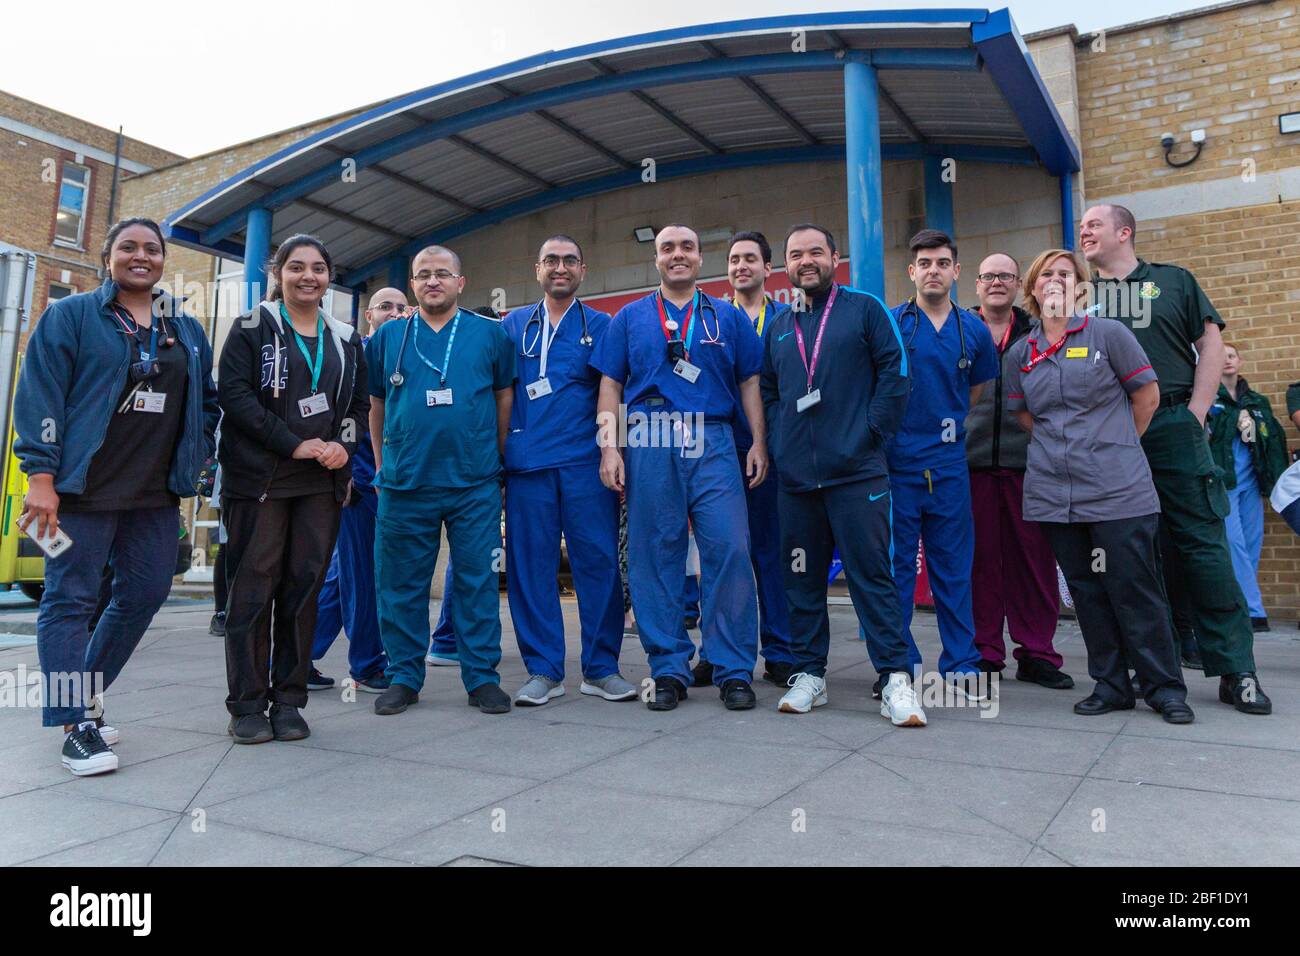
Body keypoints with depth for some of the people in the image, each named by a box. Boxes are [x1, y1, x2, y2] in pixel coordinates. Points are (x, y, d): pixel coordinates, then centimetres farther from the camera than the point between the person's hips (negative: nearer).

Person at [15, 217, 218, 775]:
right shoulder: (71, 315, 0)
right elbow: (39, 396, -7)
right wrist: (41, 476, -14)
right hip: (83, 489, -5)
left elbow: (206, 401, 21)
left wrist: (197, 456, 7)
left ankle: (84, 695, 26)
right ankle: (76, 724, 5)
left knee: (144, 597, 8)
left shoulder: (187, 331, 14)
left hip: (156, 494, 5)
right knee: (70, 601, -2)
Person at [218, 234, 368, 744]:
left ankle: (288, 701, 12)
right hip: (259, 476, -3)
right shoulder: (252, 328, 5)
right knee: (254, 586, -2)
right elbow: (233, 392, -7)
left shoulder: (346, 339, 15)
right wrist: (294, 444, -15)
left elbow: (359, 403, 15)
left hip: (323, 481, 3)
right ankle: (247, 705, 7)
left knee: (304, 587, 3)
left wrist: (343, 444, -6)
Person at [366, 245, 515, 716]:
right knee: (402, 585, 6)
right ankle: (403, 676, 20)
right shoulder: (387, 338, 11)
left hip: (475, 484, -1)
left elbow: (505, 399, 11)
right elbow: (377, 406, 17)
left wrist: (496, 458, 8)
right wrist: (382, 465, 14)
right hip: (404, 484, 2)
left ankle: (482, 677, 12)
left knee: (477, 581, 2)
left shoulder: (490, 334, 7)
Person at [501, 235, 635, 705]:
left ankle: (601, 668, 11)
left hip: (586, 460, -1)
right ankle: (543, 670, 13)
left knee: (598, 561, -1)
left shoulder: (600, 326, 10)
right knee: (531, 564, 3)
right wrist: (500, 450, 6)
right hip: (527, 461, 2)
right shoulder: (513, 325, 15)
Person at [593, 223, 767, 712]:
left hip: (714, 444, 0)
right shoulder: (630, 318, 15)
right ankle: (669, 670, 13)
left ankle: (734, 671, 3)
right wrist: (609, 447, -1)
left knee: (729, 550, -8)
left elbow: (749, 383, 11)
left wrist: (759, 443, 1)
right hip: (650, 446, 1)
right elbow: (611, 384, 10)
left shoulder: (728, 317, 15)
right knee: (654, 555, 2)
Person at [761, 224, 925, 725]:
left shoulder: (865, 309, 4)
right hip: (795, 476, 4)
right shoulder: (777, 327, 16)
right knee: (802, 578, 9)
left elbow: (894, 372, -2)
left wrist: (871, 432, -8)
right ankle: (808, 673, 20)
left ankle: (896, 680, 3)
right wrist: (780, 439, 6)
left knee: (872, 574, -4)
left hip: (856, 472, -4)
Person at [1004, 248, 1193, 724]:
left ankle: (1165, 687, 14)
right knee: (1086, 591, 9)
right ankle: (1110, 685, 20)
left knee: (1135, 591, -1)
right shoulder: (1021, 354, 8)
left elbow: (1147, 395, 2)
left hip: (1117, 489, -3)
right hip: (1054, 493, 4)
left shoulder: (1108, 334, -2)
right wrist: (1061, 444, 10)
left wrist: (1114, 447, 6)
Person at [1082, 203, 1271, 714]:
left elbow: (1211, 343, 8)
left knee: (1204, 546, -3)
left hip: (1174, 427, -1)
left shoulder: (1174, 281, 12)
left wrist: (1196, 413, -3)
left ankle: (1236, 670, 5)